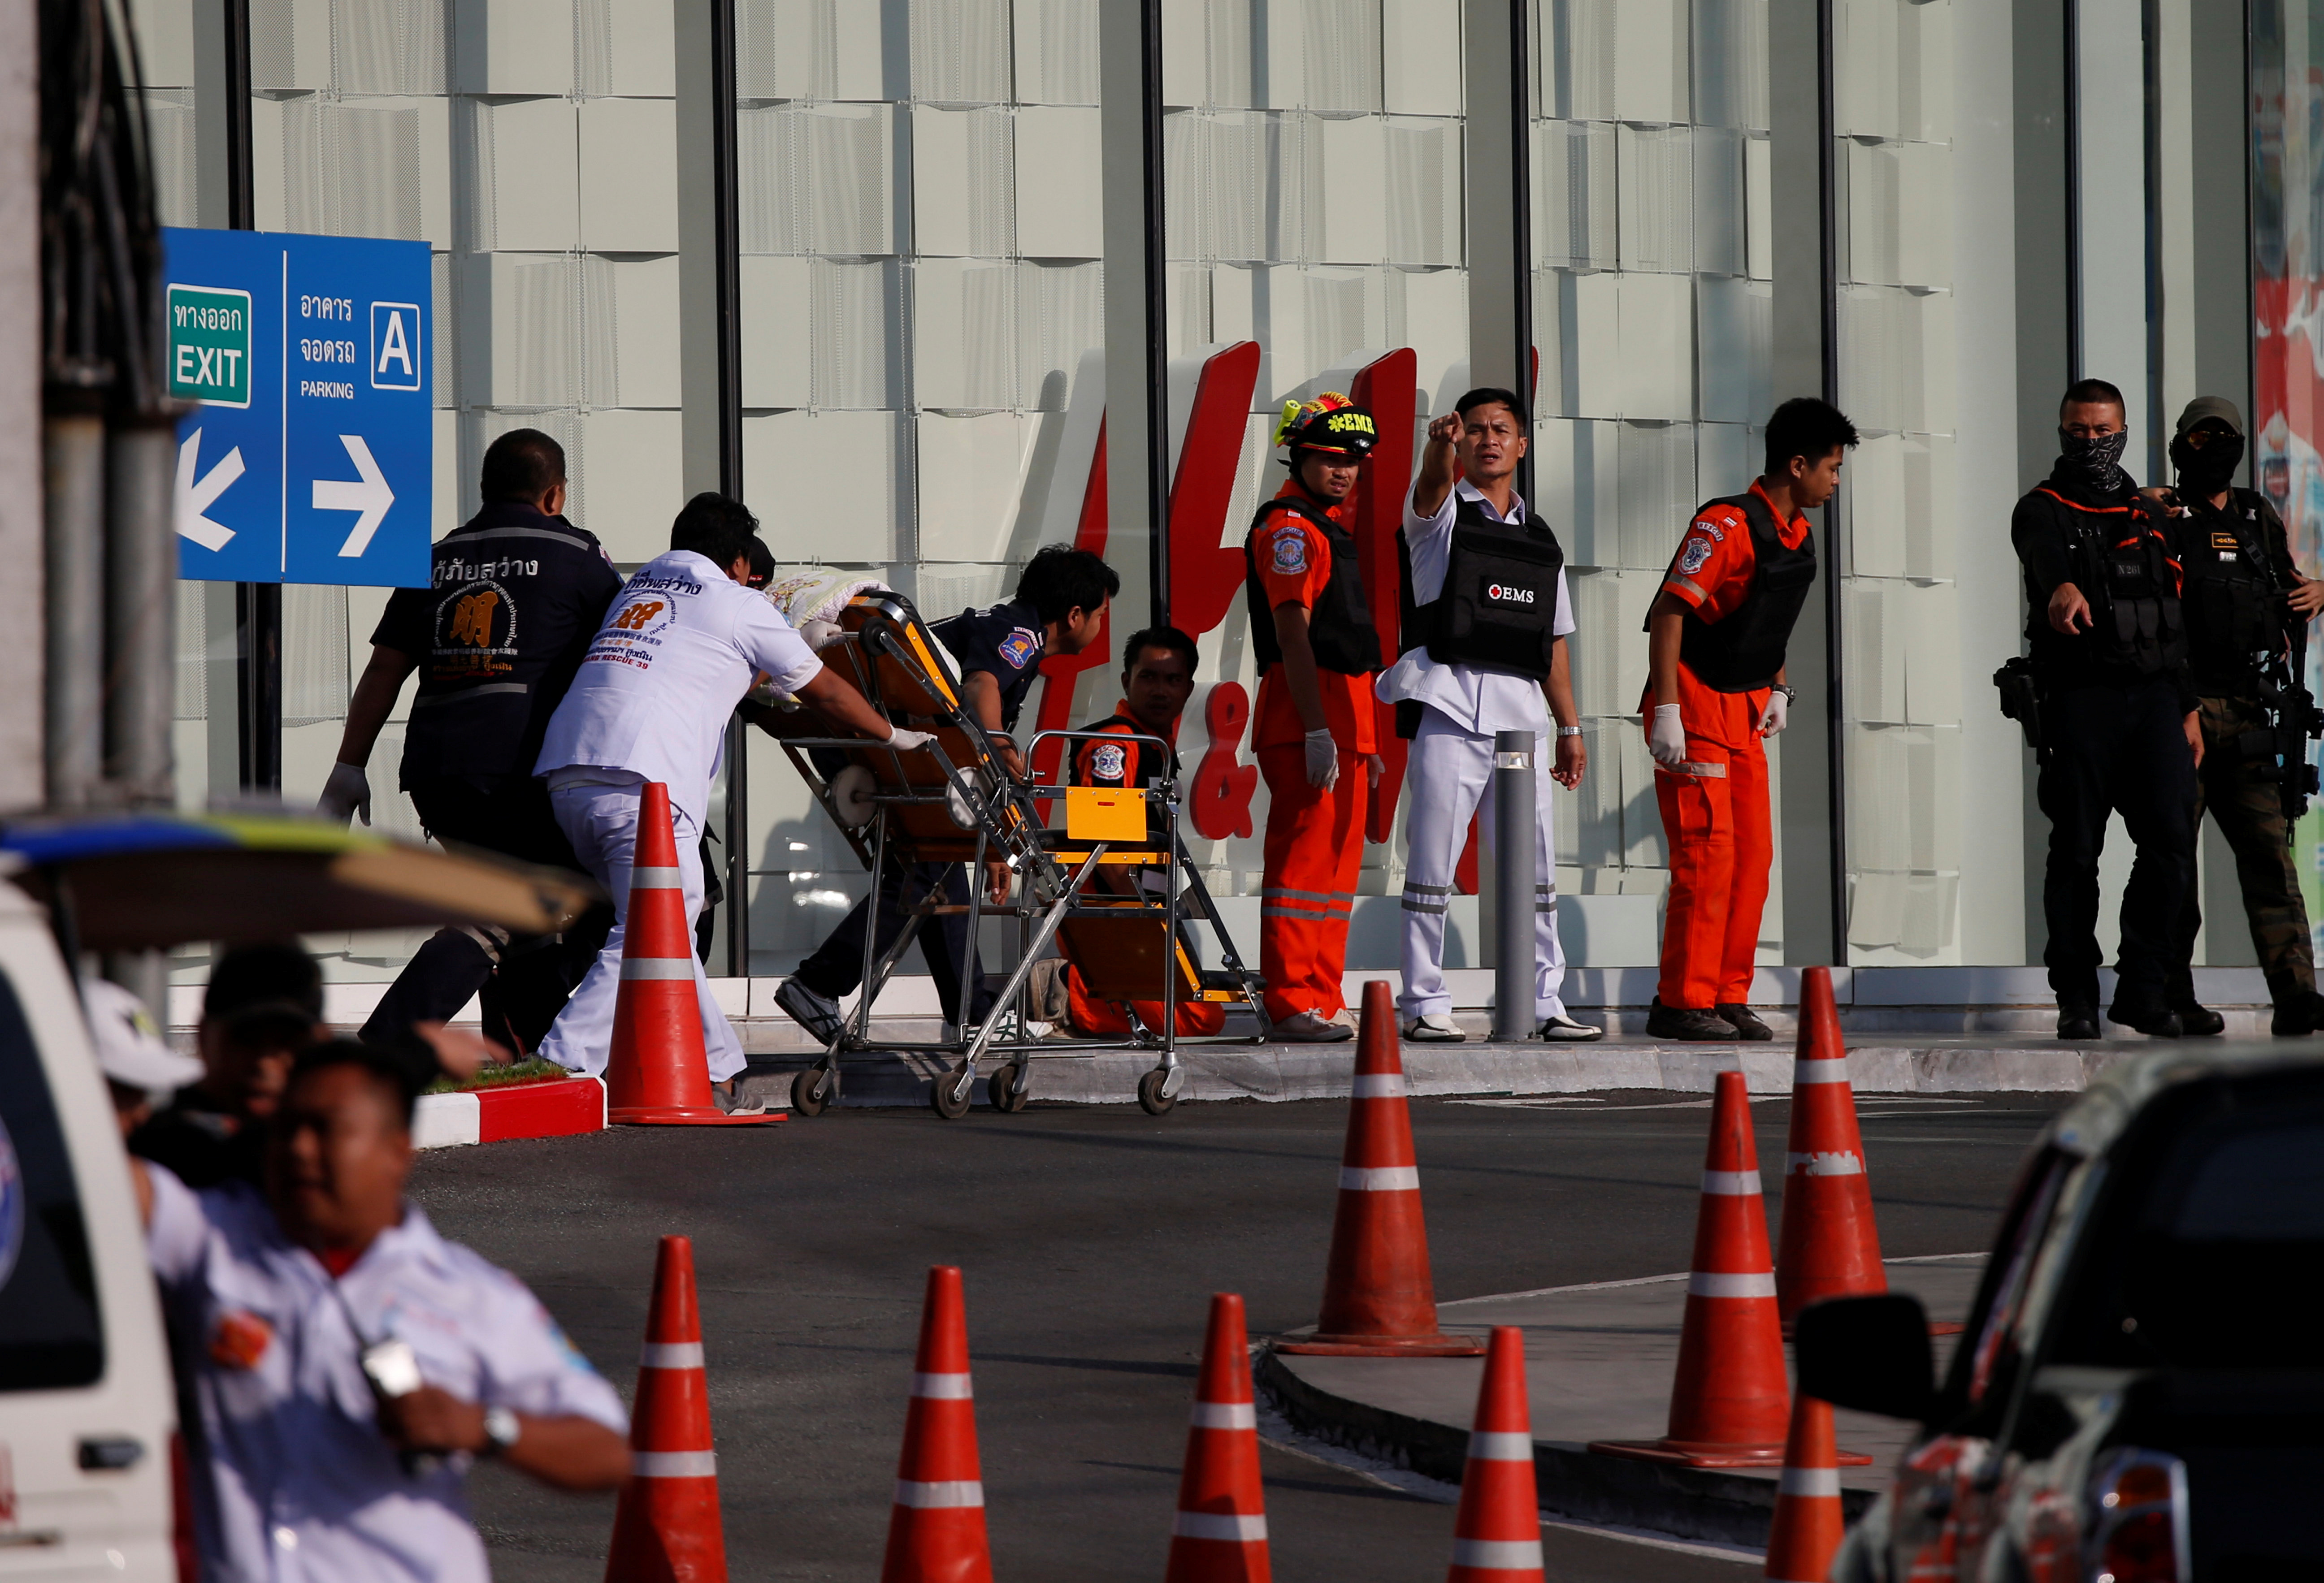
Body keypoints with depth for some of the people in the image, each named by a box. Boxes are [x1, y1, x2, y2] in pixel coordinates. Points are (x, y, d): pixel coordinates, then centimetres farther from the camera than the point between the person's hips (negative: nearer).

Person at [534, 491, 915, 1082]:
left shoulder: (638, 586, 29)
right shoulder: (740, 606, 11)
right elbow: (824, 693, 21)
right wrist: (894, 736, 38)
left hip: (565, 770, 7)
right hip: (643, 781, -7)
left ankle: (718, 1063, 21)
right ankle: (566, 1062, -21)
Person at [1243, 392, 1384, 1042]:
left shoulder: (1331, 524, 22)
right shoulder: (1287, 526, -9)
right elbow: (1293, 634, -18)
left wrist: (1365, 741, 24)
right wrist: (1317, 732, -24)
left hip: (1344, 719, 10)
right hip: (1304, 720, -10)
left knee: (1337, 862, 10)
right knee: (1303, 859, -11)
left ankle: (1325, 1003, 14)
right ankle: (1292, 1006, -12)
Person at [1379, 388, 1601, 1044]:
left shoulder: (1540, 538, 21)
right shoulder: (1442, 513, 6)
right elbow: (1432, 487, -19)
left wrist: (1569, 727, 18)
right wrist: (1441, 446, -41)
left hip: (1521, 712, 5)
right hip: (1450, 703, -5)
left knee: (1534, 864, 5)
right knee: (1433, 861, -5)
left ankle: (1542, 1003, 11)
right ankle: (1424, 1006, -2)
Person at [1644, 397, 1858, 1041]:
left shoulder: (1797, 537, 9)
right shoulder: (1727, 525, -19)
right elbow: (1670, 613, -22)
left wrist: (1778, 688, 15)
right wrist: (1665, 712, -25)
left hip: (1745, 712, 9)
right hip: (1694, 706, -9)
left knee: (1753, 853, 6)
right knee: (1707, 852, -11)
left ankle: (1728, 997, 12)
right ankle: (1681, 1002, -7)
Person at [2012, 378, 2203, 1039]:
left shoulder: (2151, 519, 20)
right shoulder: (2043, 510, 3)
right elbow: (2047, 557, -22)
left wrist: (2187, 708, 16)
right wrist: (2063, 587, -46)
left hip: (2154, 695, 4)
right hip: (2080, 694, -4)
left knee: (2171, 839, -7)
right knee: (2077, 849, -4)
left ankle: (2144, 990, 1)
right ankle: (2077, 997, 2)